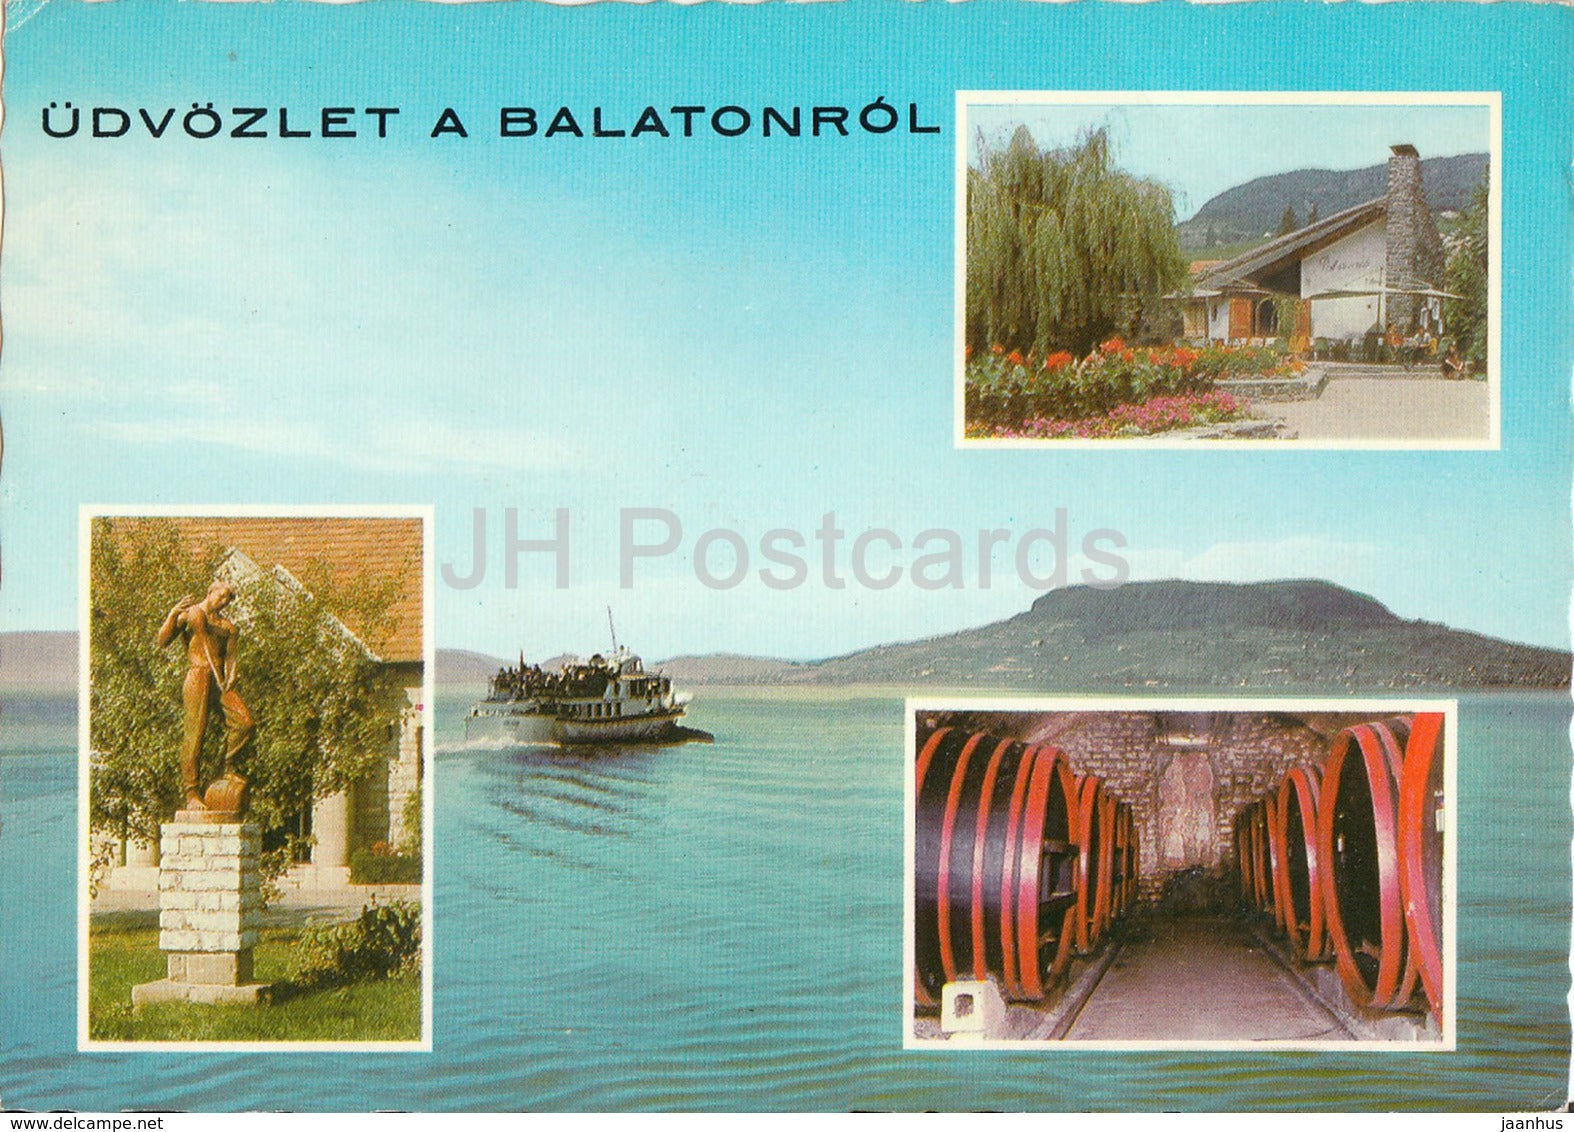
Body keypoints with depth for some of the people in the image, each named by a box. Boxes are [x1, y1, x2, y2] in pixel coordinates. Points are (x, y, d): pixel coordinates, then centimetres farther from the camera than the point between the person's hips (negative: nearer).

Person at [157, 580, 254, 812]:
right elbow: (163, 641, 0)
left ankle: (228, 766, 8)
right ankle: (191, 792, -10)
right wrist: (173, 614, -12)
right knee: (195, 732, -11)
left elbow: (231, 654, 17)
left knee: (245, 722, -14)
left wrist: (230, 678, -1)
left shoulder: (227, 625, 23)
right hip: (198, 675, -5)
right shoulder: (189, 614, 9)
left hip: (220, 679, 5)